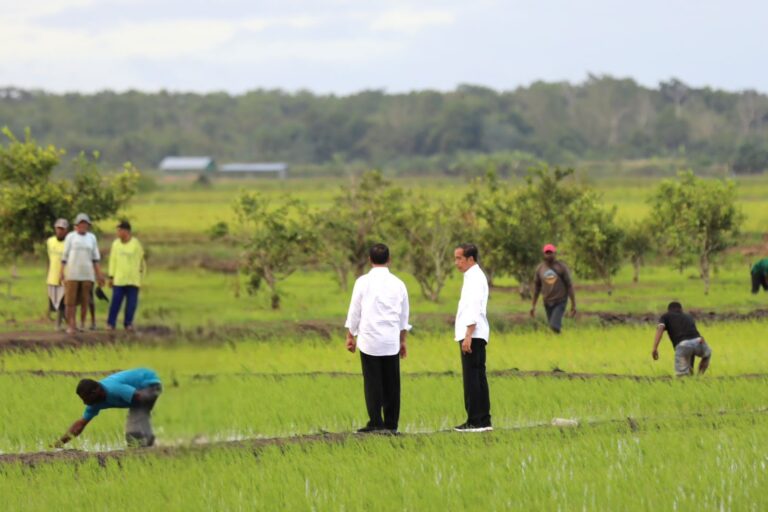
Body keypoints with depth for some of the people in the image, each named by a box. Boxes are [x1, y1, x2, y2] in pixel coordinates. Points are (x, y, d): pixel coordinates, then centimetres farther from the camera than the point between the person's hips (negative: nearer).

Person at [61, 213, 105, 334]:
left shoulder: (92, 238, 9)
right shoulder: (70, 237, 2)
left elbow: (95, 258, 11)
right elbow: (65, 256, 3)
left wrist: (99, 274, 5)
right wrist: (62, 272, -3)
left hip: (87, 274, 2)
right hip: (72, 273, -2)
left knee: (85, 300, 2)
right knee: (71, 301, -7)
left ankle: (82, 323, 14)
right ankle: (71, 325, -8)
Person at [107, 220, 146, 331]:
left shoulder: (136, 244, 0)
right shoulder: (116, 243, 5)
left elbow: (141, 261, 10)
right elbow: (113, 261, 7)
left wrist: (141, 274, 8)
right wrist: (111, 276, 3)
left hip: (133, 280, -1)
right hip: (119, 279, 1)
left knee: (131, 303, 1)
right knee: (116, 302, -3)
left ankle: (128, 323, 9)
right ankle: (111, 323, 1)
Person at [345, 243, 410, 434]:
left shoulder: (363, 282, -3)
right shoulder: (398, 284, 6)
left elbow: (354, 311, 0)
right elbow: (404, 316, 13)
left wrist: (350, 336, 10)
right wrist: (403, 340, 23)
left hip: (370, 339, -2)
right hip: (391, 340, 3)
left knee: (373, 382, -1)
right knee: (391, 383, 6)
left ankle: (376, 423, -4)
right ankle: (391, 424, 6)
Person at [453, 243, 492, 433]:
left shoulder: (475, 278, -13)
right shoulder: (473, 277, 19)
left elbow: (474, 309, -20)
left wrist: (468, 335, -24)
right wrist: (461, 331, 24)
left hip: (473, 336, -10)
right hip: (474, 336, 10)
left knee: (472, 378, -9)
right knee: (478, 378, 11)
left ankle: (475, 421, -9)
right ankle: (484, 421, 13)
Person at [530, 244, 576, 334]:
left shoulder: (562, 267, -7)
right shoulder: (540, 268, 3)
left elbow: (569, 285, -5)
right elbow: (536, 287, 11)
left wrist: (573, 304, -8)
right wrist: (533, 306, 10)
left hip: (560, 302, -4)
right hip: (547, 303, 4)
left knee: (554, 326, -21)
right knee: (554, 327, 9)